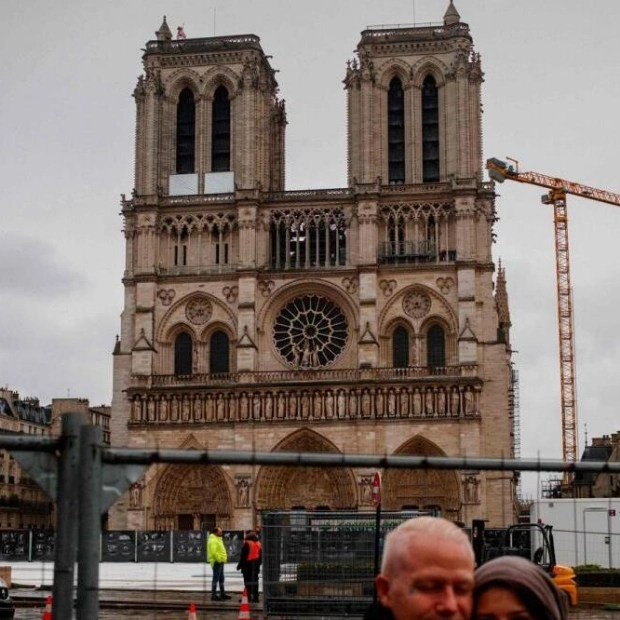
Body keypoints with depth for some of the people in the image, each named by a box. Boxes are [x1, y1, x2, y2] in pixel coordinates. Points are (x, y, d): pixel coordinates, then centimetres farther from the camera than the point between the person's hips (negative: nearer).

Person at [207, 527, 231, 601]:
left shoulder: (218, 539, 18)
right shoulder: (213, 540, -16)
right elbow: (213, 552, -26)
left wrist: (223, 558, 15)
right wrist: (219, 559, -21)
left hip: (220, 561, 11)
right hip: (217, 562, -11)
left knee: (221, 578, 16)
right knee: (216, 578, -8)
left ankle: (222, 593, 25)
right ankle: (213, 595, -6)